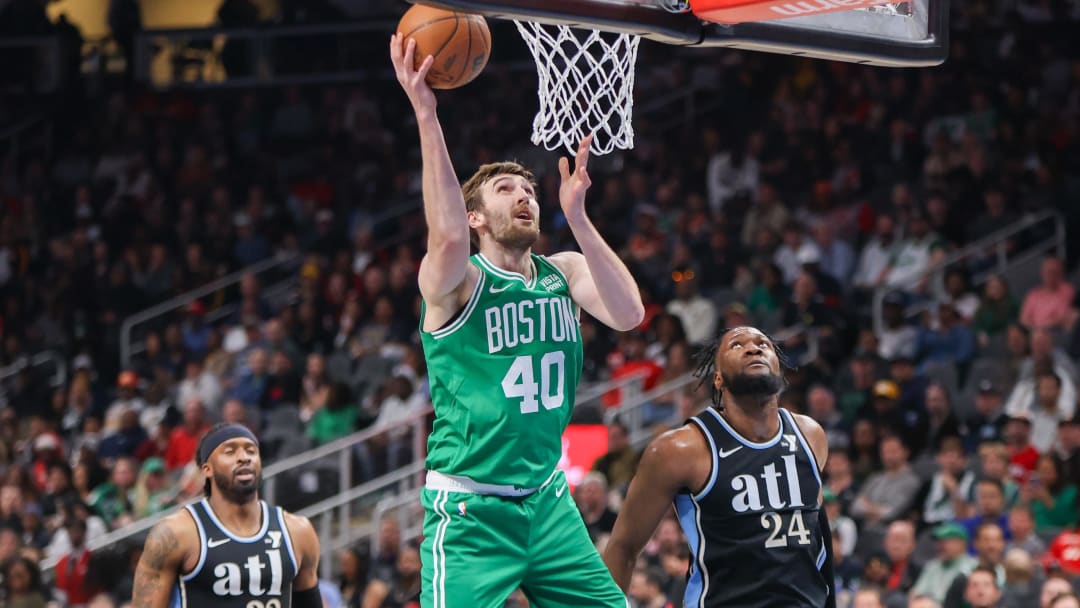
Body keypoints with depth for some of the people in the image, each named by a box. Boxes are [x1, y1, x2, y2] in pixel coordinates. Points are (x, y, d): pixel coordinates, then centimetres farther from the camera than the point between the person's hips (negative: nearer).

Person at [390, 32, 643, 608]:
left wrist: (575, 216, -14)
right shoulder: (457, 282, -7)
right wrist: (425, 114, -35)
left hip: (547, 500, 6)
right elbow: (448, 236, -31)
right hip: (470, 510, -6)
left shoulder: (563, 272, 9)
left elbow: (628, 314, -10)